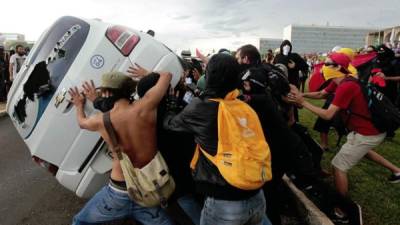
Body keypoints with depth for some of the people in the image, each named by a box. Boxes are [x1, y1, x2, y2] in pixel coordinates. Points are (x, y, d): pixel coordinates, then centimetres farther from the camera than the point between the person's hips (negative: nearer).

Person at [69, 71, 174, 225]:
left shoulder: (100, 120, -7)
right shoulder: (143, 108, -15)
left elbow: (82, 122, 19)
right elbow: (167, 75, -2)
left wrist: (79, 105, 38)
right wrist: (147, 76, 15)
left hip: (119, 193, 1)